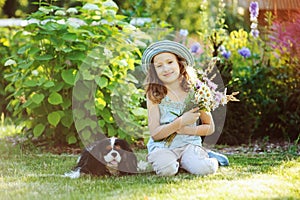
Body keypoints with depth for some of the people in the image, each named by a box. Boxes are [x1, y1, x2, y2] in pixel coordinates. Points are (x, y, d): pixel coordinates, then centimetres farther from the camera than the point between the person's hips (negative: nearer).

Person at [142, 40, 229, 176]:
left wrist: (187, 130, -11)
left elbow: (210, 127, 7)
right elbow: (155, 134, -8)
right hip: (161, 146, -1)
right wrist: (181, 122, -20)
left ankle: (212, 159, 5)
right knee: (166, 169, -34)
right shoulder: (154, 95, -3)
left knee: (203, 169, -30)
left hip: (189, 144, 1)